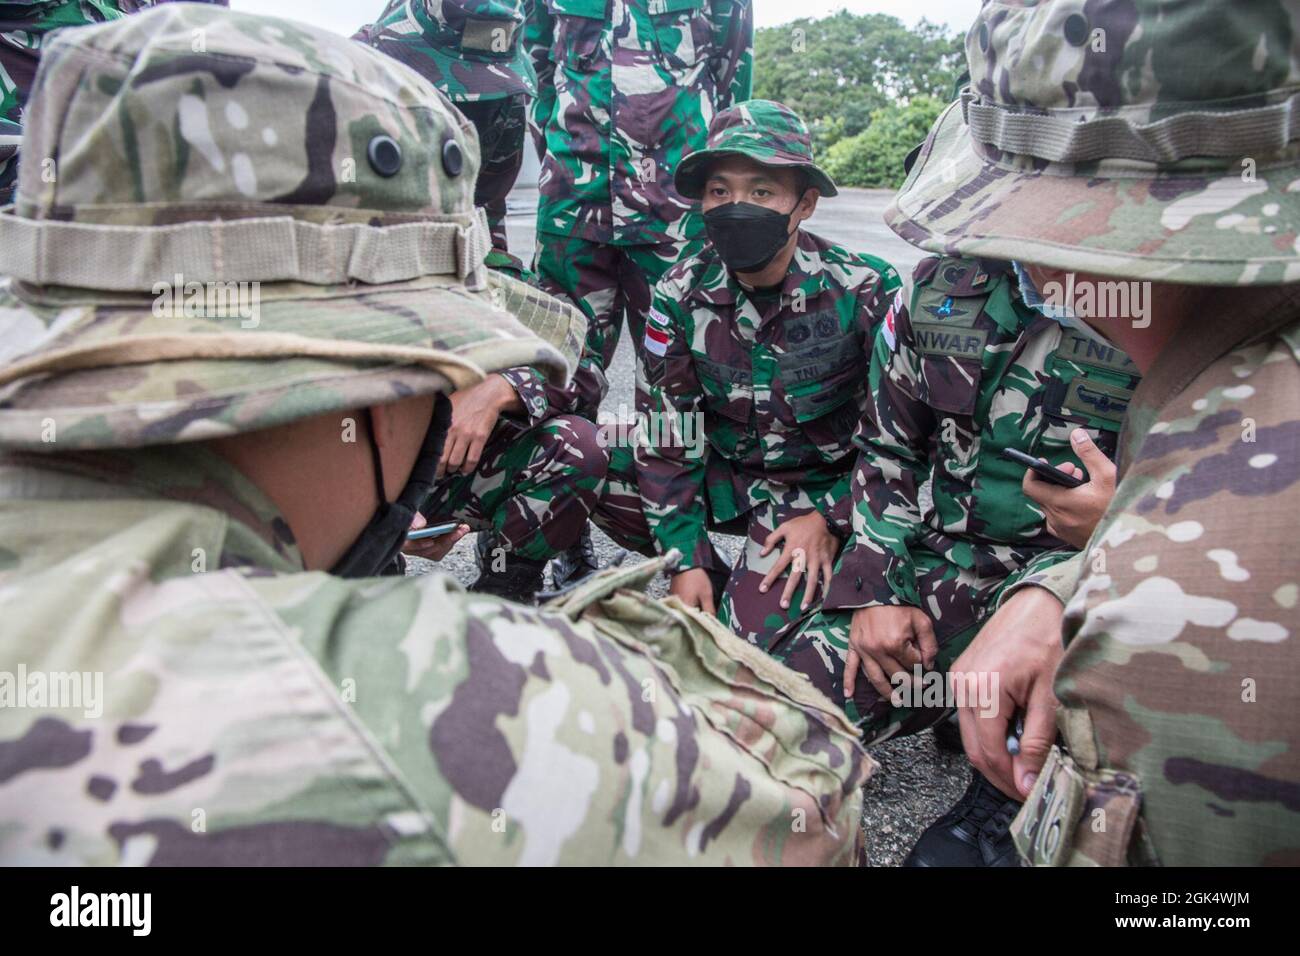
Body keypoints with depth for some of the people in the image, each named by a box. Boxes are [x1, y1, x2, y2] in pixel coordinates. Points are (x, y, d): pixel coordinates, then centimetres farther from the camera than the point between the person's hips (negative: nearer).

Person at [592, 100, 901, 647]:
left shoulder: (864, 291, -18)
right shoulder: (682, 294, -10)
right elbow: (667, 433, -9)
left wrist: (830, 519, -14)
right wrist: (684, 558, -13)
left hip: (822, 484, -4)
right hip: (724, 473, 4)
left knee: (757, 631, -23)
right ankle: (715, 572, 0)